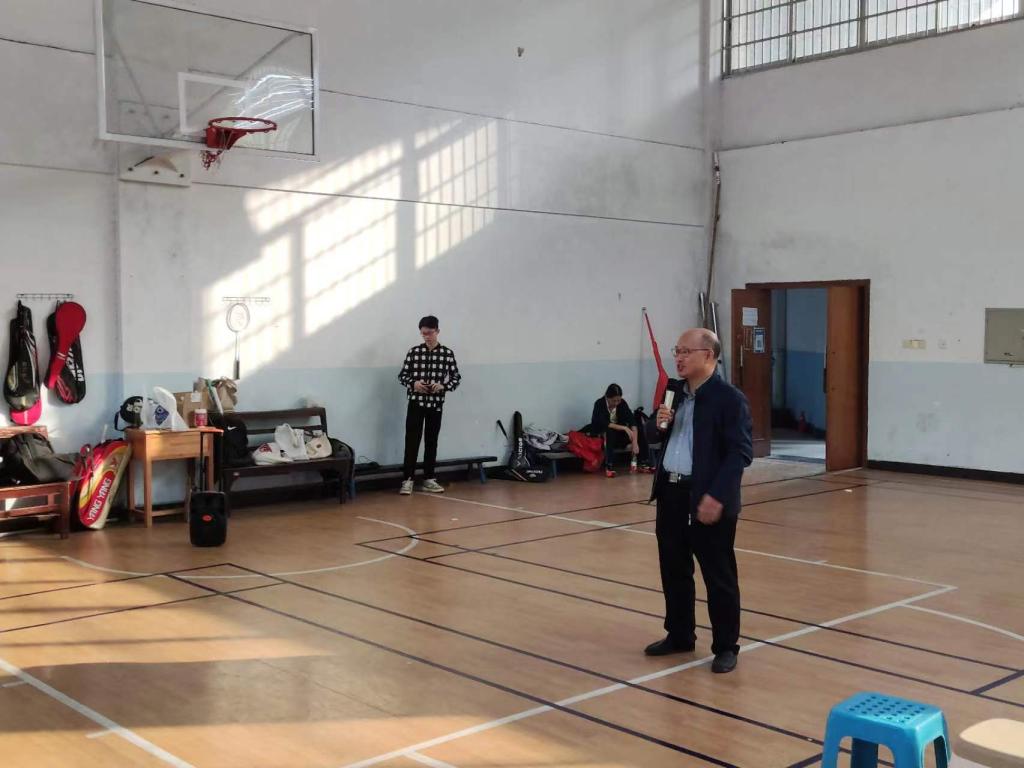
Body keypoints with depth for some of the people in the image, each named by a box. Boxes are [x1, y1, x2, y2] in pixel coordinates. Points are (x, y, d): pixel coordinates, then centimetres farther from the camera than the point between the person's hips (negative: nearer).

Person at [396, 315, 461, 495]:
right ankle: (407, 480, 0)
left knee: (431, 442, 8)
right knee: (412, 441, -3)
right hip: (416, 402, -1)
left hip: (436, 404, 1)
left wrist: (442, 386, -14)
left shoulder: (447, 353, 0)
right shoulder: (414, 351, 1)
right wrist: (413, 383, -14)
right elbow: (402, 375, 6)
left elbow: (456, 378, 3)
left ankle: (429, 479, 16)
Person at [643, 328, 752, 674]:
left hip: (707, 500, -7)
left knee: (719, 577, 4)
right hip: (671, 494, 7)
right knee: (673, 571, 16)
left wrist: (716, 497, -23)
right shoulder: (673, 390, 10)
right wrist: (658, 423, -6)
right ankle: (679, 636, 31)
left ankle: (726, 647, 16)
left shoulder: (730, 398, -12)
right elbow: (652, 435, 18)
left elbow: (740, 453, -16)